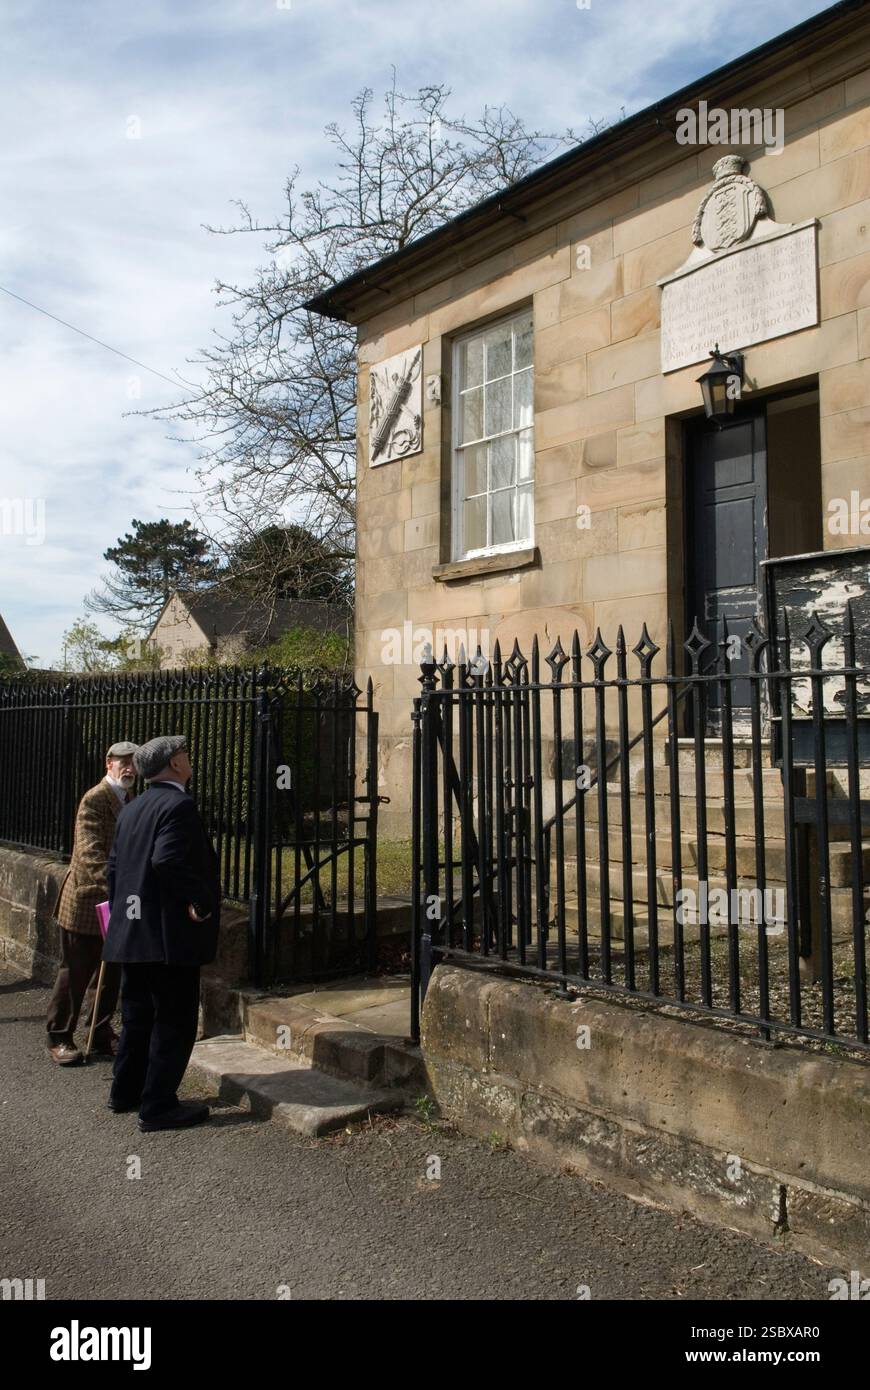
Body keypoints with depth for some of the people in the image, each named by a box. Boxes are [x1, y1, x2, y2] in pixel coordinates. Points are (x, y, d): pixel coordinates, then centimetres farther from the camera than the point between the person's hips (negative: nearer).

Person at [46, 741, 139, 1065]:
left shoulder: (129, 802, 12)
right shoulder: (94, 800, -15)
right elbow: (90, 854, -25)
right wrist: (113, 887, -35)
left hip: (115, 903, 8)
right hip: (86, 901, -8)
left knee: (110, 974, 13)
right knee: (75, 973, 2)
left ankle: (102, 1035, 25)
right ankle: (59, 1038, 16)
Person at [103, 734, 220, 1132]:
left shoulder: (131, 810, 13)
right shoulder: (178, 805, -15)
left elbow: (114, 867, 14)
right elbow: (167, 861, -28)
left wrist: (122, 913, 20)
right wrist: (200, 901, -17)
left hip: (131, 932, 9)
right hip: (169, 935, -9)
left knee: (138, 1014, 20)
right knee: (175, 1021, 1)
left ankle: (126, 1092, 31)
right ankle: (158, 1107, 7)